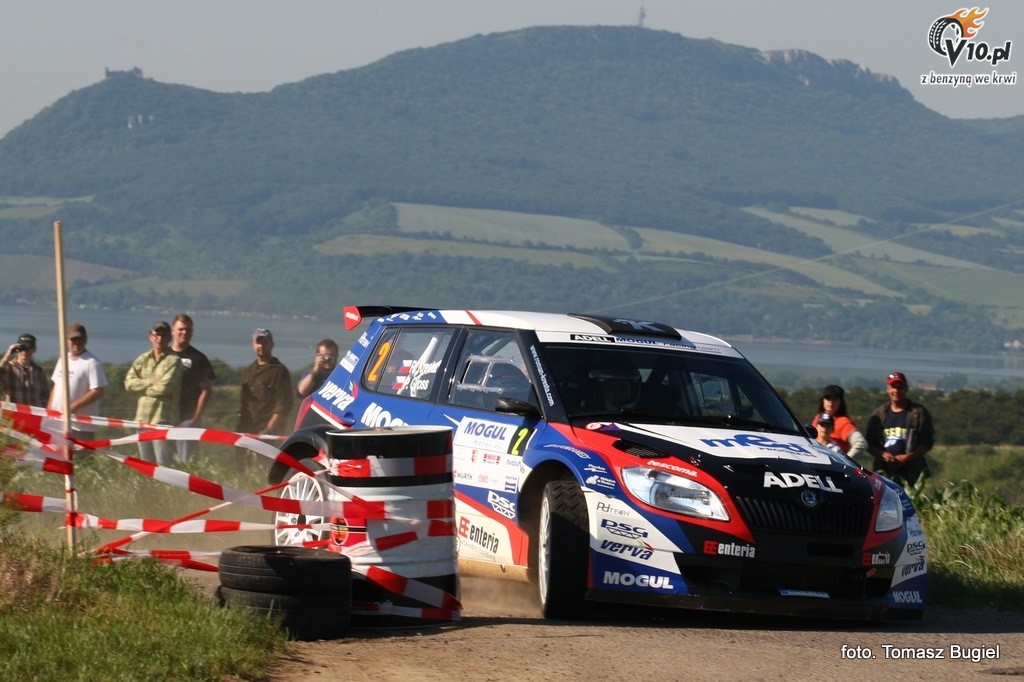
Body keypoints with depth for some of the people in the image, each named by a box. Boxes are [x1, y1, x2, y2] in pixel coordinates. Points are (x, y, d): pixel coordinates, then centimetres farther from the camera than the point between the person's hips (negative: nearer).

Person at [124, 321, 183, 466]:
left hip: (163, 420, -6)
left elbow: (164, 387, -14)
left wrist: (142, 387, -1)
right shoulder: (142, 360, 13)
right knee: (146, 465, 11)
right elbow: (128, 383, 2)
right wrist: (150, 382, -9)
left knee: (162, 465, -9)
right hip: (143, 418, 6)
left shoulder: (173, 361, -2)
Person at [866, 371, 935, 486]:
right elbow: (869, 443, 15)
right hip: (883, 472, 3)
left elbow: (927, 443, 2)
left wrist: (907, 457, -11)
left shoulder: (919, 413, 5)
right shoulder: (878, 415, 15)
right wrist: (882, 454, -7)